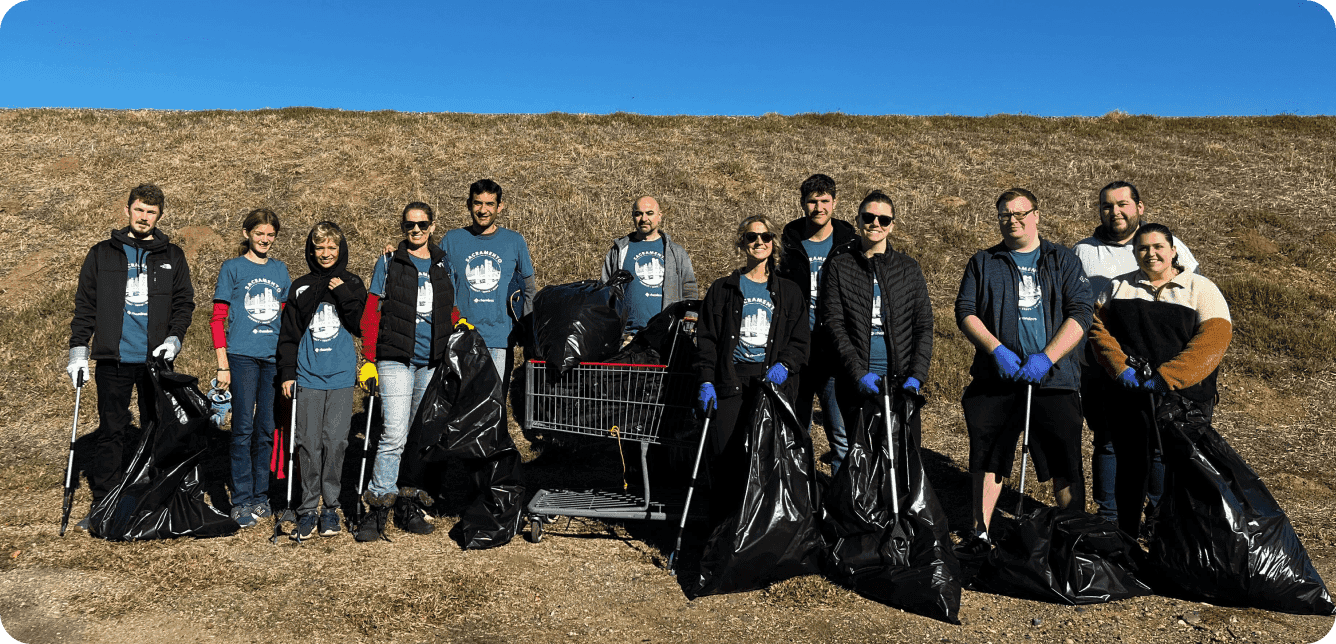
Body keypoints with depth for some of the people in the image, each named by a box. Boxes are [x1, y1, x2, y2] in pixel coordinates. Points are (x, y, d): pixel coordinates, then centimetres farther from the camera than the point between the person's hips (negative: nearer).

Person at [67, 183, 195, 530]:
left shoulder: (172, 257, 9)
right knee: (111, 431, 2)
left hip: (156, 359, 1)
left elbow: (184, 302, 10)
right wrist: (78, 350, 1)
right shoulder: (103, 254, 8)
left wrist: (174, 338, -6)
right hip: (114, 359, 0)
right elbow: (85, 305, 8)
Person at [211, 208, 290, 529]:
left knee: (267, 429, 7)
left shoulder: (280, 269, 14)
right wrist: (223, 365, -6)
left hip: (274, 357, 4)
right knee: (244, 428, -5)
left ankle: (260, 496, 17)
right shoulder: (232, 268, 3)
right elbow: (218, 319, 1)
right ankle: (241, 501, 1)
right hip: (243, 355, -3)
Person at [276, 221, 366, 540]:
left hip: (341, 376, -1)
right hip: (308, 375, 1)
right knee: (308, 444, -1)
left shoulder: (352, 284, 9)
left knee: (335, 441, -1)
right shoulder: (301, 287, 11)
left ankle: (331, 506, 9)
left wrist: (343, 295, -10)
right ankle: (308, 508, 7)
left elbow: (362, 326, 0)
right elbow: (289, 333, 10)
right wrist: (287, 373, 5)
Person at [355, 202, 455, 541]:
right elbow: (371, 314, 3)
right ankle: (378, 509, -6)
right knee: (395, 433, -13)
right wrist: (369, 360, -3)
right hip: (396, 359, -3)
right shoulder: (388, 263, 5)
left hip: (432, 361, 3)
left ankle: (410, 506, 17)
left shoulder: (443, 265, 13)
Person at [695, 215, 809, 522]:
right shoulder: (723, 289, 11)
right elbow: (707, 339, 8)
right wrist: (706, 381, -3)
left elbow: (800, 341, 12)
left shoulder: (789, 293, 14)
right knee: (726, 460, -4)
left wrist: (784, 365, -8)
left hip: (773, 382, 1)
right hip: (730, 383, -1)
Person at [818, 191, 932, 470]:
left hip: (900, 381, 2)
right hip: (855, 383, -1)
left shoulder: (909, 269, 11)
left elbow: (924, 326, 7)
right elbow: (833, 324, -3)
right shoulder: (839, 266, 5)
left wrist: (915, 377, -6)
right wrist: (858, 373, -13)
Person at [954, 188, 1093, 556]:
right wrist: (997, 350, -14)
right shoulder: (983, 263, 12)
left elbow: (1080, 314, 0)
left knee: (1067, 463, 1)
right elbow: (965, 310, 2)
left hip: (1054, 378, -1)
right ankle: (981, 533, 19)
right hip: (996, 378, 1)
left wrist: (1046, 357, -13)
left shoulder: (1063, 261, 10)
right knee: (988, 457, 7)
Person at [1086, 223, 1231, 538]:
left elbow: (1212, 341, -9)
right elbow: (1098, 327, 6)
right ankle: (1127, 539, 19)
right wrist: (1120, 368, -11)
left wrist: (1166, 377, -19)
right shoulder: (1118, 287, 13)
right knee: (1130, 466, 6)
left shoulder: (1201, 290, 3)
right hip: (1129, 395, 2)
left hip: (1184, 396, -2)